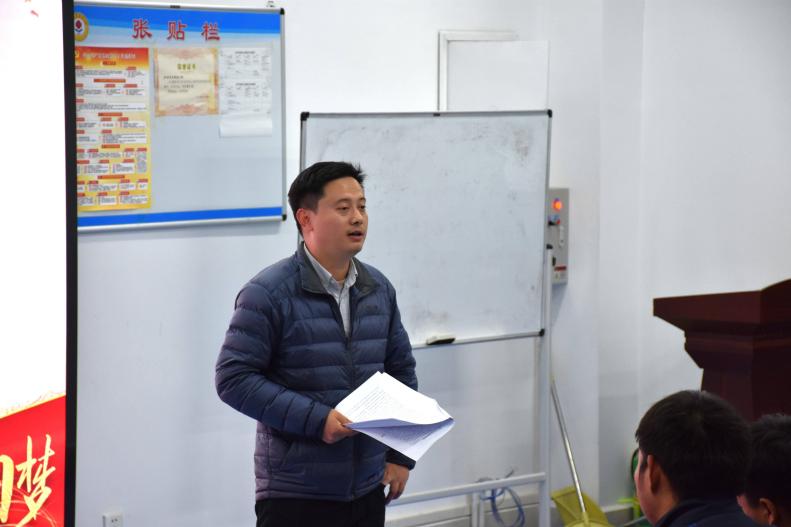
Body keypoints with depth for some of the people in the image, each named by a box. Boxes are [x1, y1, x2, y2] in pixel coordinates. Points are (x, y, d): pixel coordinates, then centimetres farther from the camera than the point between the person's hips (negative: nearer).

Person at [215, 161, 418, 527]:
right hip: (294, 495, -6)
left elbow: (401, 370, 18)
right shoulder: (268, 294, -11)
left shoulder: (379, 290, 9)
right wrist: (315, 420, -20)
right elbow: (234, 377, -14)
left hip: (367, 491, 6)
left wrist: (402, 454, 11)